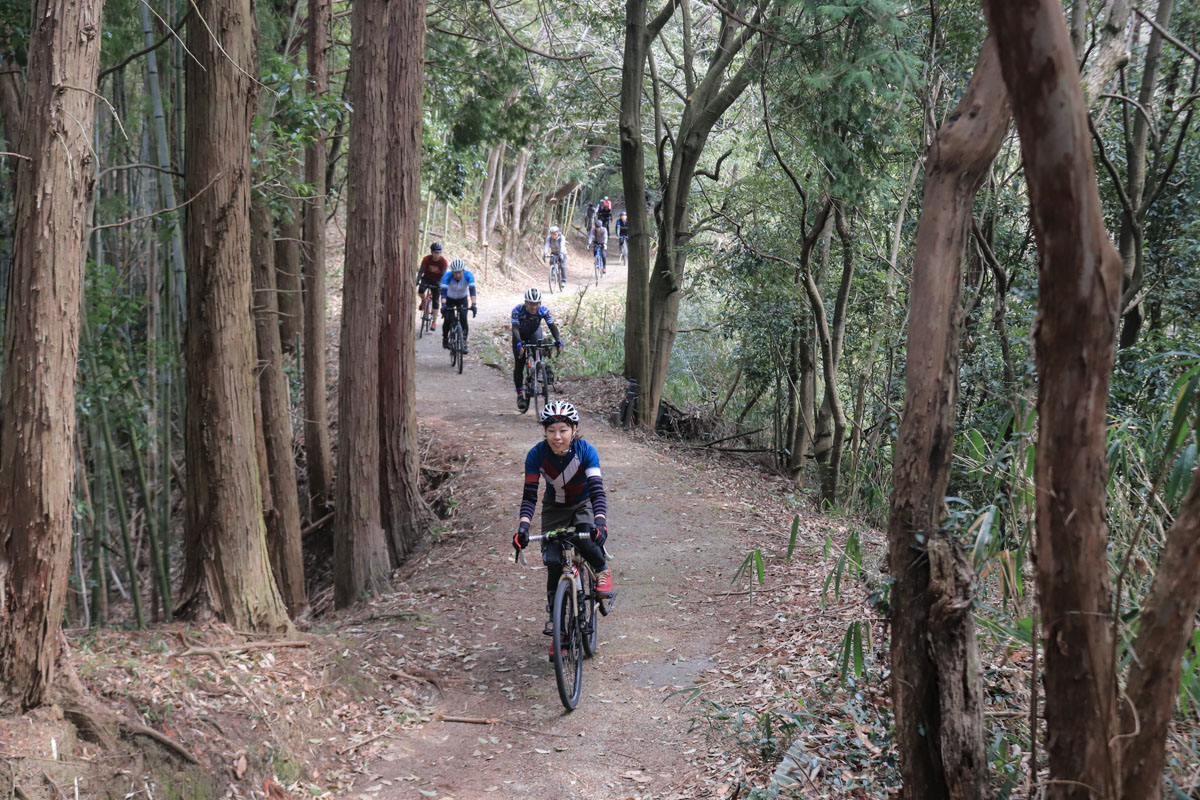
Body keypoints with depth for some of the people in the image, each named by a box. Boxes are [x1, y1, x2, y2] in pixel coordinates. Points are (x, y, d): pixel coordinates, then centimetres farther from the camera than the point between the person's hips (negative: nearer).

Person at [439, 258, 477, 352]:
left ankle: (464, 342, -9)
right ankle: (445, 339, 16)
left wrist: (473, 304, -48)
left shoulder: (468, 275, -29)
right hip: (450, 299, 0)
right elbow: (443, 291, -37)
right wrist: (443, 305, -51)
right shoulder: (447, 276, -30)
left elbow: (472, 290, -36)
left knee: (463, 319, -18)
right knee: (448, 320, -11)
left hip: (462, 299, 0)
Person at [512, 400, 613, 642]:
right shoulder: (537, 454, -24)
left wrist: (600, 524, -51)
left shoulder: (585, 451, -28)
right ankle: (554, 616, 4)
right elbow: (529, 495, -24)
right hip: (554, 508, 2)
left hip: (583, 505, -2)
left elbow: (597, 491, -35)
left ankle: (603, 571, 4)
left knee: (586, 543, -30)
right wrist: (523, 527, -40)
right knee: (553, 561, -12)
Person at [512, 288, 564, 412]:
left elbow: (552, 326, -33)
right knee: (519, 365, -10)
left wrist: (558, 341, -48)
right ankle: (520, 395, -4)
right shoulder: (518, 310, -34)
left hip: (534, 333, 2)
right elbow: (515, 328, -43)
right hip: (520, 336, -2)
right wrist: (519, 343, -60)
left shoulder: (543, 310, -28)